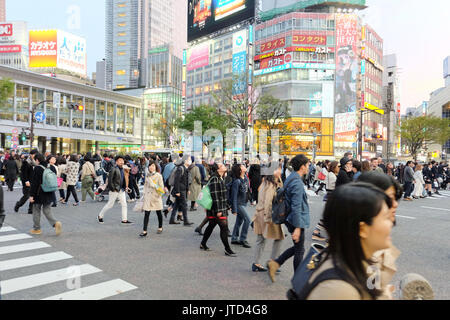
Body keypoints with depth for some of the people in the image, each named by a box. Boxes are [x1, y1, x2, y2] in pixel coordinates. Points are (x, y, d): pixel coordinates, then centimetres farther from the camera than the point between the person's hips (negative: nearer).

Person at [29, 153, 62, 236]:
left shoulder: (37, 168, -14)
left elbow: (34, 183, -15)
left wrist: (31, 195, -10)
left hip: (39, 194, -5)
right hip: (48, 194, 6)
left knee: (36, 210, 11)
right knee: (47, 210, 12)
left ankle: (36, 228, 20)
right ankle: (55, 223, -9)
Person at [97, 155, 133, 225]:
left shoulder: (123, 169, 9)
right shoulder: (114, 169, -14)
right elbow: (110, 180, -16)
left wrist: (125, 187, 10)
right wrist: (113, 189, -17)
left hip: (121, 190, 7)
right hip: (114, 190, -7)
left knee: (124, 204, 4)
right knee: (110, 204, 4)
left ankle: (124, 220, 9)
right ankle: (100, 216, 24)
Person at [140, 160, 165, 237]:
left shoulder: (158, 175, -6)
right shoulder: (147, 175, 6)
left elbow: (161, 187, -4)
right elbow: (145, 185, 15)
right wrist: (144, 194, 9)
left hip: (156, 196, -3)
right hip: (148, 197, 3)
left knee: (159, 213, 11)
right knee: (146, 214, -4)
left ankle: (160, 228, 30)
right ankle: (144, 231, -2)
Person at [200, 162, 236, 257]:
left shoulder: (220, 179, 14)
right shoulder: (214, 179, -17)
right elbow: (215, 195, -21)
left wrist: (226, 206, 23)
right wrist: (218, 210, -22)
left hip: (222, 207, 10)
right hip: (216, 208, -10)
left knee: (211, 226, 17)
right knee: (224, 227, -6)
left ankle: (203, 244, 29)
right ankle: (227, 250, 2)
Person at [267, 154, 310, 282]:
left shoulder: (291, 178, 10)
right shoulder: (297, 183, -21)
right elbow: (296, 207, -25)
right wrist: (297, 227, -24)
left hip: (292, 220, 9)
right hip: (297, 221, -9)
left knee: (297, 247, 19)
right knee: (299, 250, 5)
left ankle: (275, 263, 13)